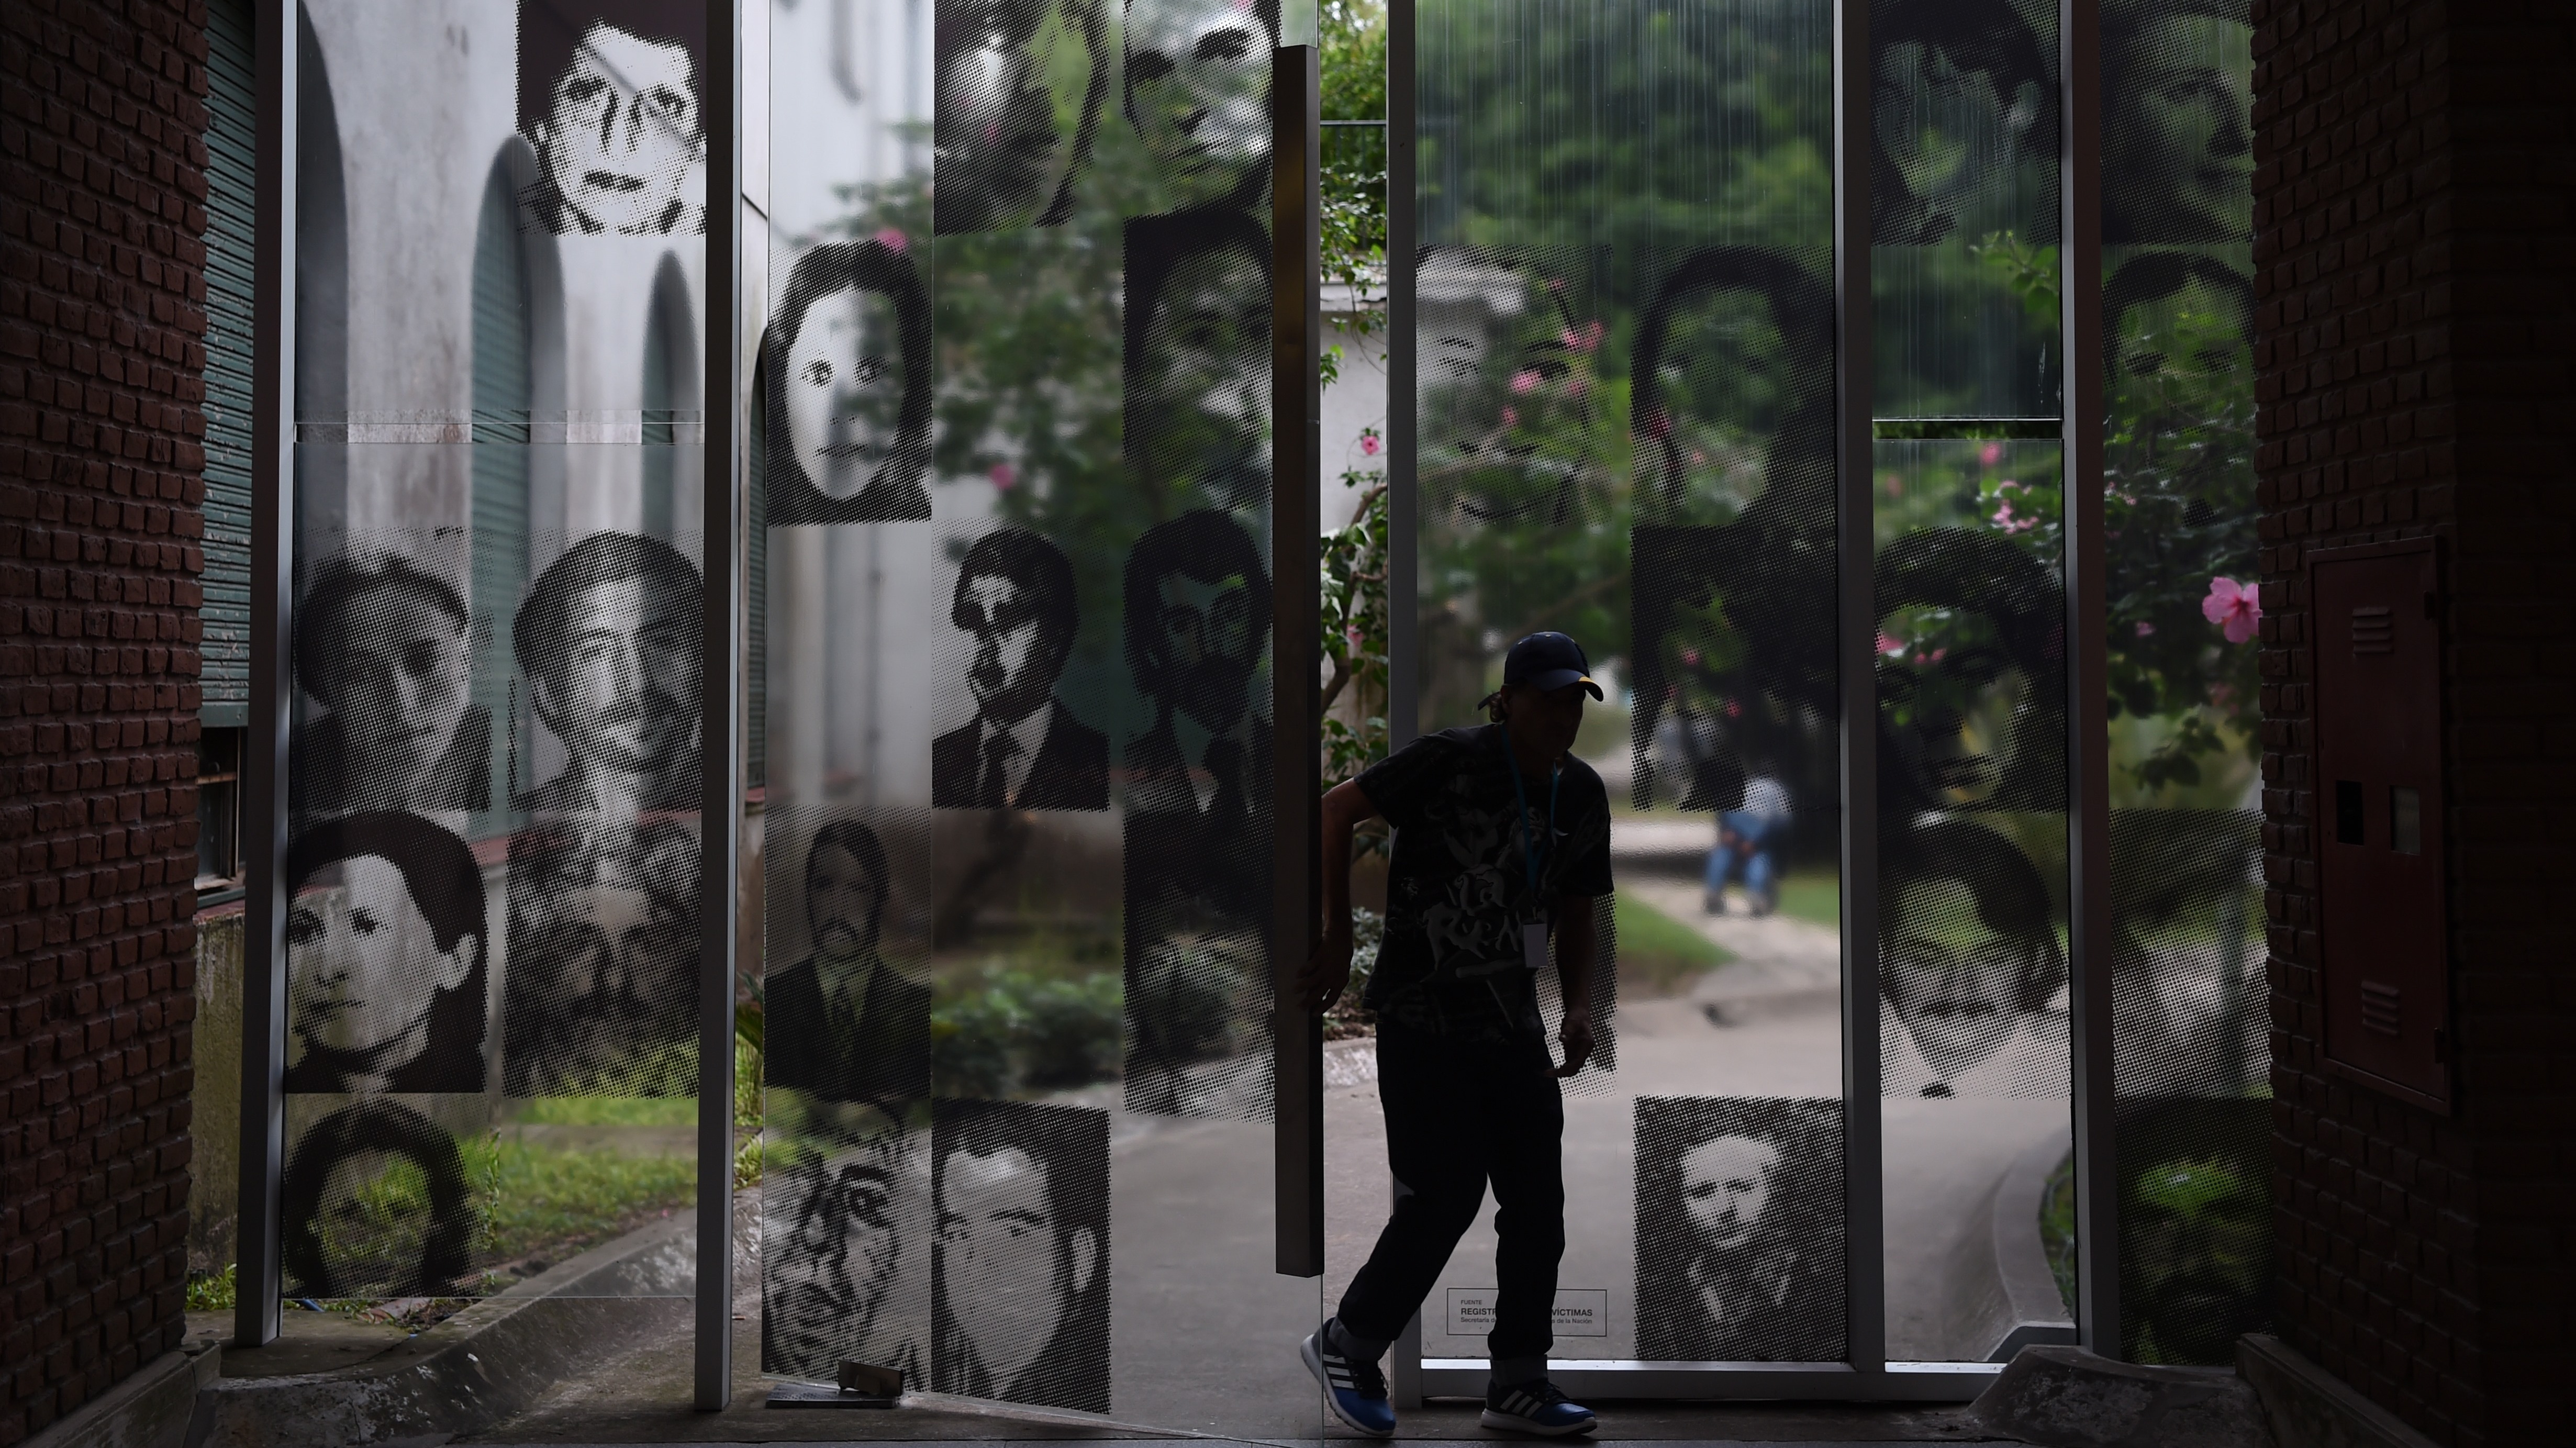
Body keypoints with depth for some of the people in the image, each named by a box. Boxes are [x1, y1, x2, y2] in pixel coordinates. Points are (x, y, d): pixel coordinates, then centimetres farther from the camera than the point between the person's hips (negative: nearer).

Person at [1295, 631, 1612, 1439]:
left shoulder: (1583, 797, 6)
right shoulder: (1451, 761, -14)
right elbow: (1337, 810, -10)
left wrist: (1579, 1008, 1)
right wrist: (1338, 940, -10)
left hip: (1512, 1021, 7)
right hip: (1423, 1016, -7)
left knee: (1538, 1198, 4)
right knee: (1446, 1198, -8)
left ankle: (1517, 1384, 16)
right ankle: (1345, 1346, 12)